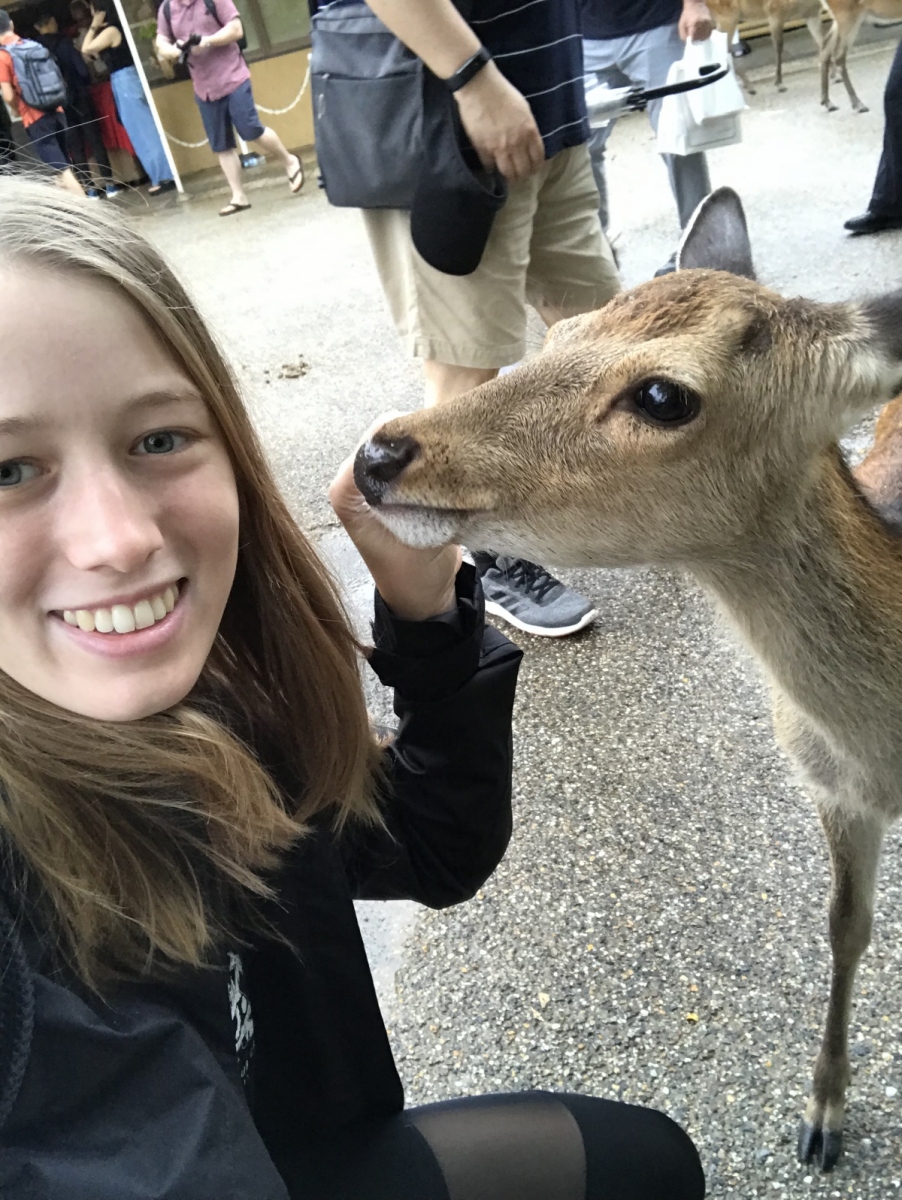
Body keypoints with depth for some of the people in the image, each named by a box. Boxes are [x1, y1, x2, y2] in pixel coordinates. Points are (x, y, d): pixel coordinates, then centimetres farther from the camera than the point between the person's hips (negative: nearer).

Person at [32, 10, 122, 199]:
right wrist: (85, 85, 9)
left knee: (75, 147, 6)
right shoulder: (63, 41, -7)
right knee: (95, 140, 4)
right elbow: (82, 69, -10)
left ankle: (90, 189, 4)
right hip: (78, 97, -3)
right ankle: (110, 185, 1)